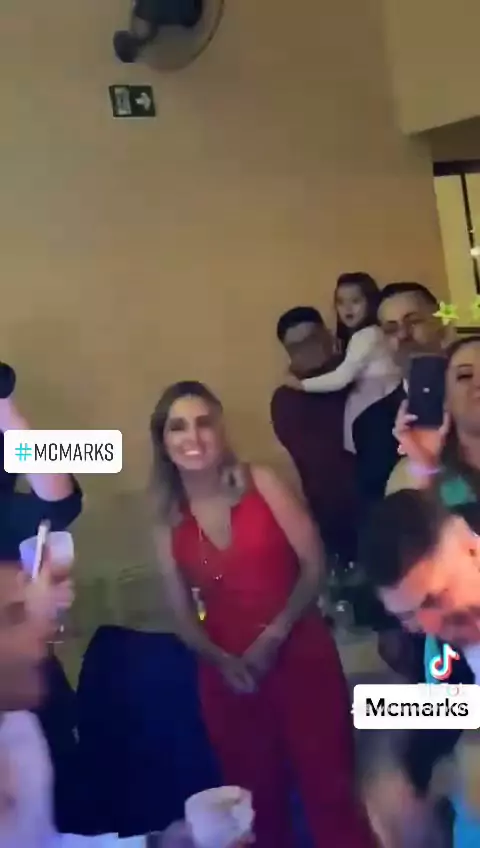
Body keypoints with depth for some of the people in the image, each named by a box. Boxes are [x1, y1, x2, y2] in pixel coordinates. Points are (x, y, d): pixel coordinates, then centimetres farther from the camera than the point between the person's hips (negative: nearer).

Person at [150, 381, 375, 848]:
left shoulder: (261, 483, -5)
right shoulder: (168, 518, 2)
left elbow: (313, 564, -7)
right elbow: (182, 613, 5)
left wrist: (274, 636, -13)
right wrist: (220, 660, -11)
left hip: (299, 654, -2)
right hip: (227, 673, 3)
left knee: (328, 782, 1)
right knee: (259, 796, 15)